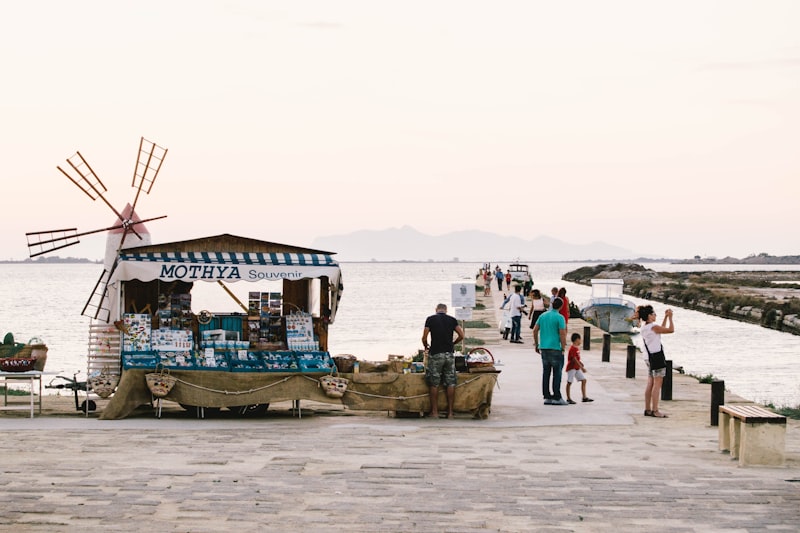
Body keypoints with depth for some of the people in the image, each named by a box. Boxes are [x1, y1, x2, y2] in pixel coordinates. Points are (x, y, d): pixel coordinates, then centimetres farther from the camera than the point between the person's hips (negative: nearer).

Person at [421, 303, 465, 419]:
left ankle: (434, 411, 6)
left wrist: (425, 346, 18)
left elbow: (424, 337, -3)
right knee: (450, 383, 5)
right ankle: (450, 412, 6)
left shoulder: (430, 319, 0)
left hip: (435, 354, -2)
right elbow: (461, 335, 2)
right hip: (449, 354, 2)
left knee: (434, 384, 5)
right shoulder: (452, 320, 6)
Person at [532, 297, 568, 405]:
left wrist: (536, 345, 18)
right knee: (557, 373, 0)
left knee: (546, 373, 9)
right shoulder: (559, 317, -9)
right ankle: (557, 397, -1)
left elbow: (535, 330, 10)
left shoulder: (543, 316, 9)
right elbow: (562, 334, -13)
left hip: (544, 348, 6)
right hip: (555, 348, -6)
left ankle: (547, 397, 12)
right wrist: (563, 349, -6)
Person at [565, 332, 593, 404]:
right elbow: (574, 359, -24)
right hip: (571, 368, -9)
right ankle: (568, 399, 4)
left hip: (577, 368, 9)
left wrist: (580, 363, 6)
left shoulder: (577, 348, 12)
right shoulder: (572, 348, -19)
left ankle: (584, 397, 6)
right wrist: (582, 367, -25)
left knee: (584, 380, 4)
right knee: (569, 382, -1)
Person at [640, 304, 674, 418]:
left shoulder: (644, 328, 12)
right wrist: (670, 317, 1)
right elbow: (671, 330, -10)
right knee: (657, 384, -7)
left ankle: (648, 409, 13)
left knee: (650, 384, 11)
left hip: (650, 358, 9)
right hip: (657, 357, -9)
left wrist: (666, 317, 24)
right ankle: (655, 410, -9)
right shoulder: (653, 327, -15)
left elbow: (661, 329, 26)